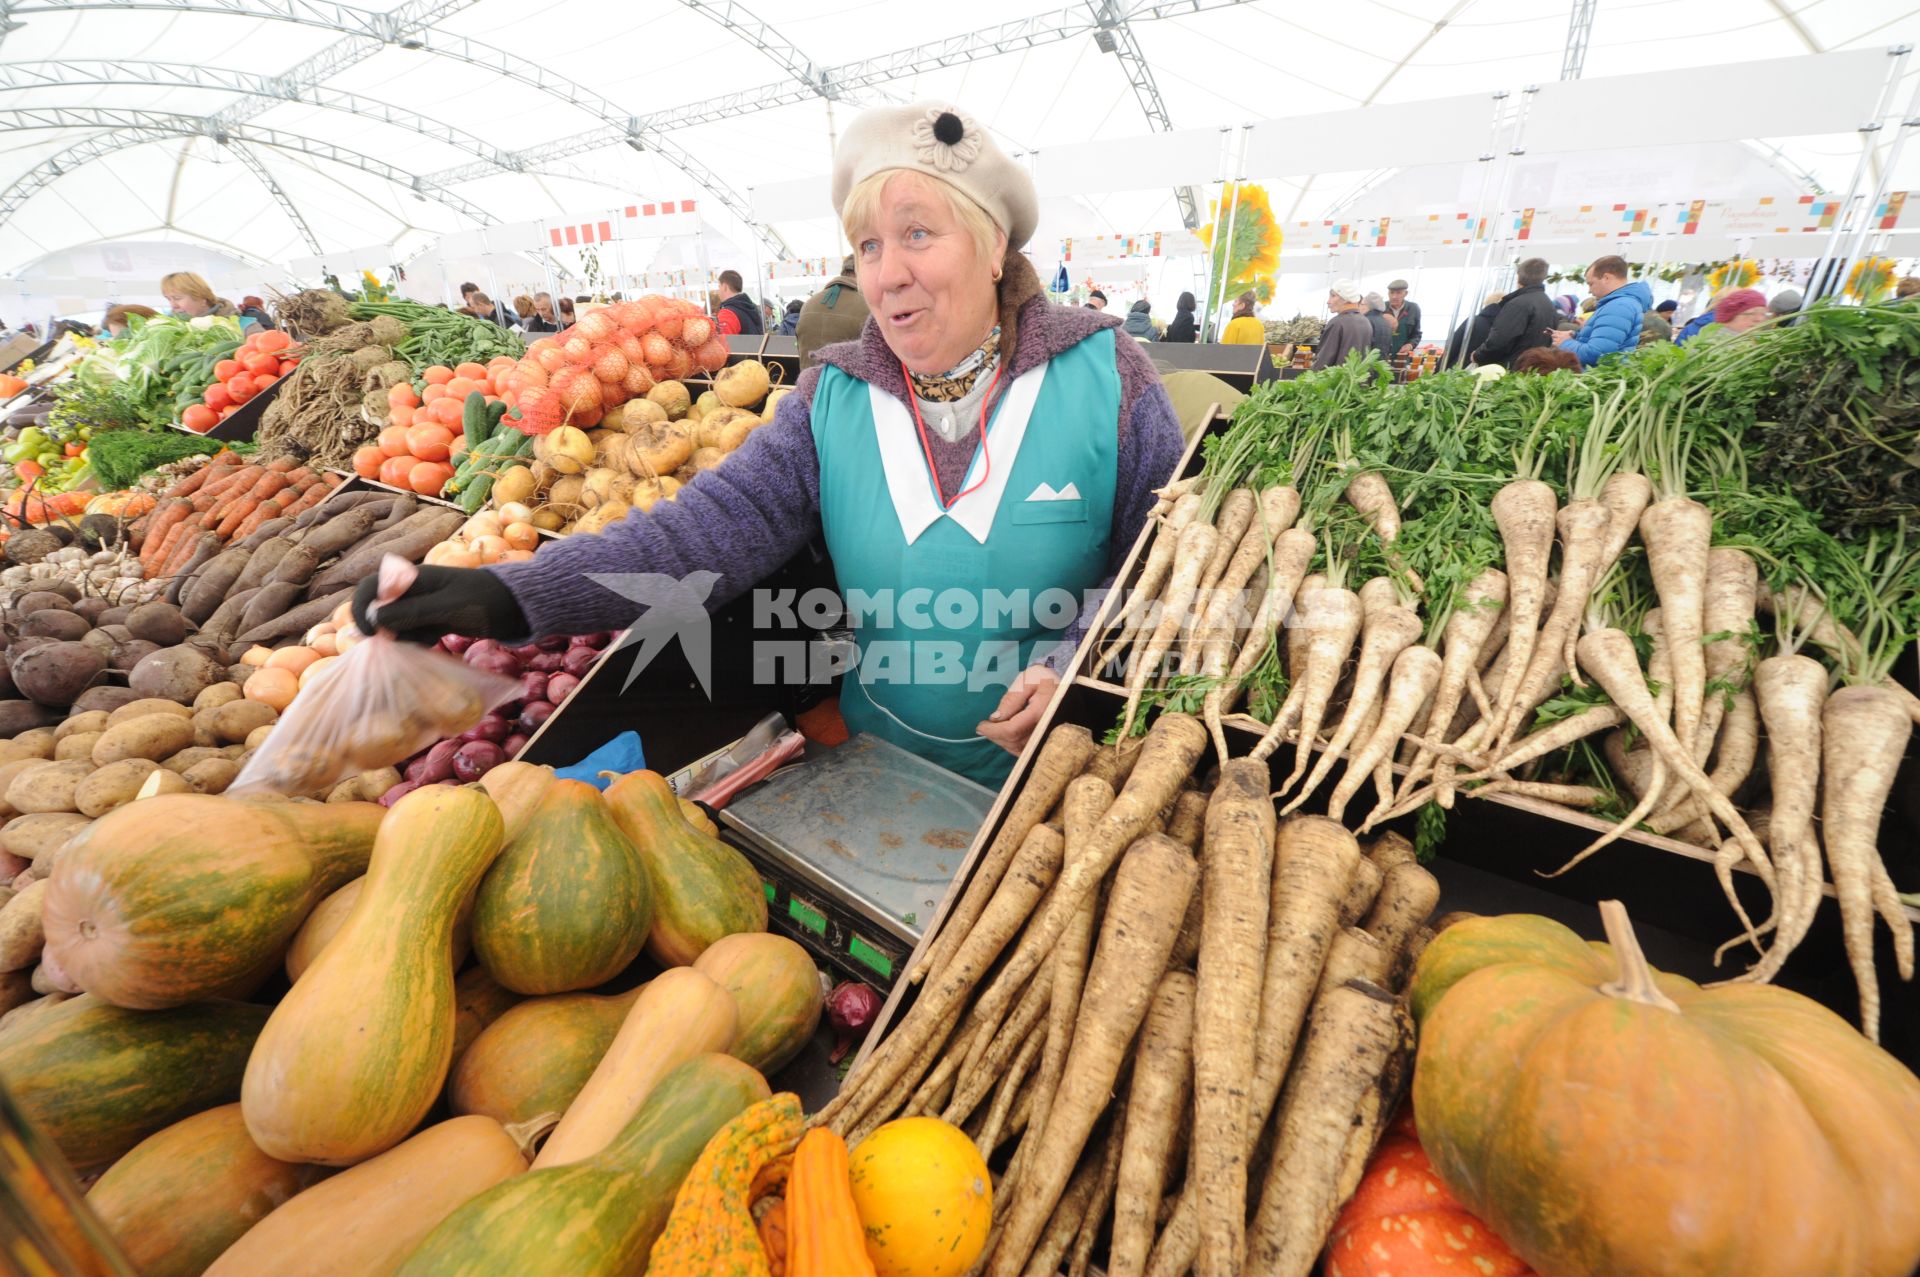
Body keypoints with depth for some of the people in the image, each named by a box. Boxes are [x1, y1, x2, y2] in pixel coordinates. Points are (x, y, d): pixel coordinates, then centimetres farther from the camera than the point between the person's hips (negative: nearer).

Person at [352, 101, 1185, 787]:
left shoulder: (1103, 376, -11)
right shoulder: (832, 400, -6)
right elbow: (711, 525, -17)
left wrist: (1073, 665, -22)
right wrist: (512, 595, -29)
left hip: (1059, 766, -1)